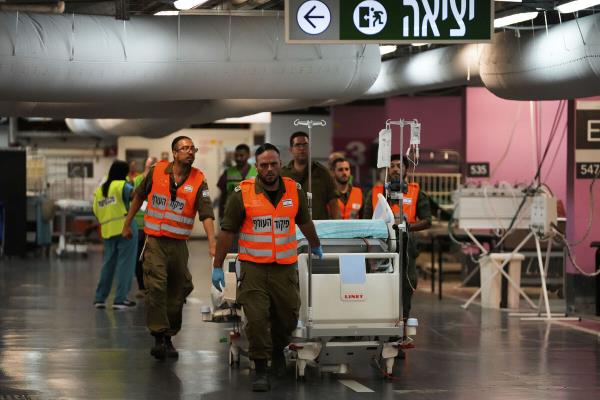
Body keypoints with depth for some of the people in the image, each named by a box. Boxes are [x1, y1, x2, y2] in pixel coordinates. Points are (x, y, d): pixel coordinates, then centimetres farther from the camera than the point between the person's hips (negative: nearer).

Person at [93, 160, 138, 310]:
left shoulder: (99, 190, 10)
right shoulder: (122, 186, -7)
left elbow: (96, 211, 9)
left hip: (107, 231, 6)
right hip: (125, 228, -6)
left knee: (108, 264, 14)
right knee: (125, 264, -1)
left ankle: (99, 298, 14)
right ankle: (120, 299, -3)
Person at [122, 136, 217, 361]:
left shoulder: (198, 181, -5)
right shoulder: (156, 172, -2)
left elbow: (206, 214, -15)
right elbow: (139, 196, 15)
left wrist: (212, 244, -27)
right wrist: (128, 223, 19)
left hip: (179, 244, 1)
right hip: (155, 241, -1)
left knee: (178, 291, 8)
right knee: (156, 287, -16)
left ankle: (168, 337, 24)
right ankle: (159, 336, -15)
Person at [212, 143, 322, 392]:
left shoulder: (295, 191, 3)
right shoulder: (242, 194, -6)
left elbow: (305, 222, 22)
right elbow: (227, 231, -1)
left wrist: (315, 245, 36)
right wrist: (217, 266, -1)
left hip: (285, 268, 3)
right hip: (254, 268, -3)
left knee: (288, 317, 10)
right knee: (256, 318, -7)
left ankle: (278, 350, 40)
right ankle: (260, 369, 5)